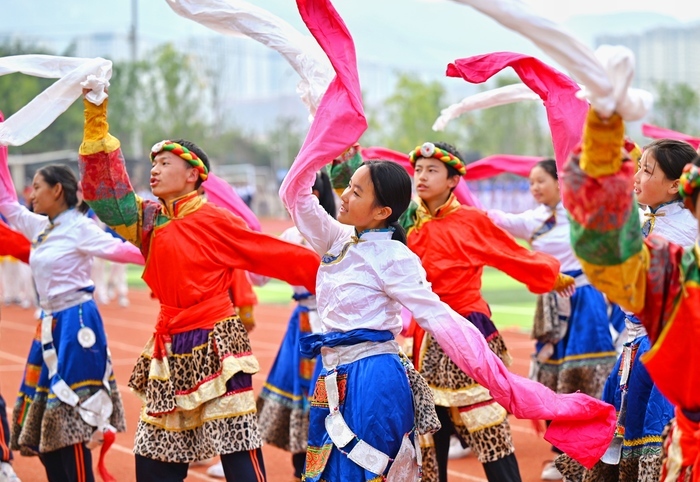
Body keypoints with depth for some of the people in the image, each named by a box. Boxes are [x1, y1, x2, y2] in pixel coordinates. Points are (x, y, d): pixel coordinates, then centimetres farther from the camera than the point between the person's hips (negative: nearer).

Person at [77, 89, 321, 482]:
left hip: (214, 347, -7)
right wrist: (96, 120, -4)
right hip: (170, 350, 7)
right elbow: (109, 197, 0)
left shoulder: (215, 221, -7)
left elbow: (278, 256, -6)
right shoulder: (150, 221, 10)